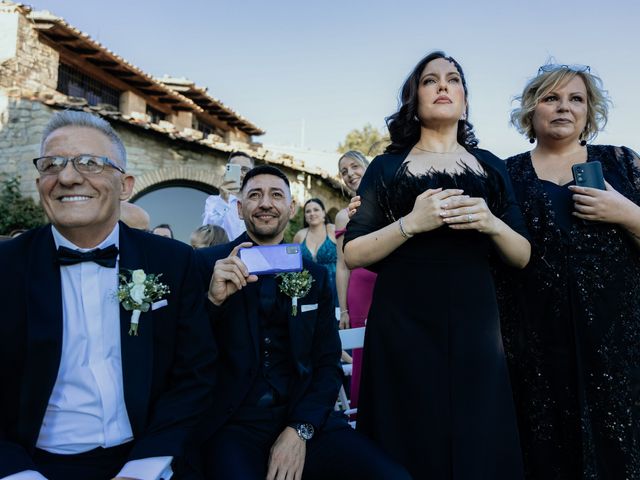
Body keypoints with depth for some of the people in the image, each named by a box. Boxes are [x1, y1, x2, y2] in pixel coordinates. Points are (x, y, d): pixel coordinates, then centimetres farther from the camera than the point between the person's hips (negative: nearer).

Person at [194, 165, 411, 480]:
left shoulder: (315, 276, 9)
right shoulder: (206, 263, 1)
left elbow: (328, 363, 8)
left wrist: (301, 429, -7)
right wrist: (213, 299, -19)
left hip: (305, 419, 3)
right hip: (232, 424, -2)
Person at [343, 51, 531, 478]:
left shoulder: (490, 166, 11)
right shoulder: (387, 167, 4)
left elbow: (523, 257, 9)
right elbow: (353, 254, -2)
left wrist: (492, 224, -11)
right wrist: (411, 223, -17)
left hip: (475, 322, 2)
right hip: (403, 324, -2)